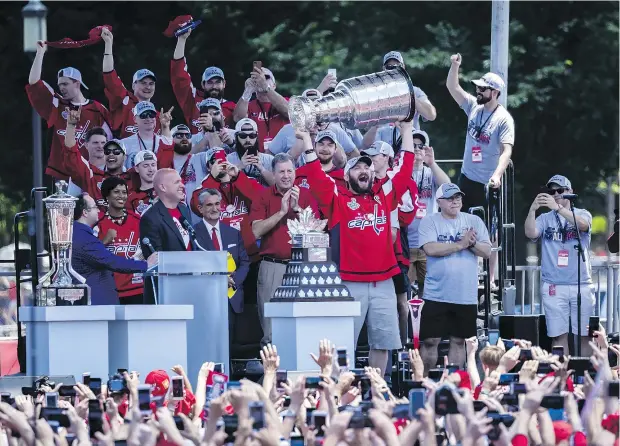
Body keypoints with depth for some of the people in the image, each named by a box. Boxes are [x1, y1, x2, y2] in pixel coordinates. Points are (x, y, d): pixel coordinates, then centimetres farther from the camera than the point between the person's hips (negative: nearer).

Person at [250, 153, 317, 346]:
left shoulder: (305, 195, 6)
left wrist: (297, 208, -14)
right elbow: (257, 231, -6)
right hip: (272, 265, 0)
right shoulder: (263, 196, 4)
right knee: (270, 316, 0)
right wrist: (281, 212, -13)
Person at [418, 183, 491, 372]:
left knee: (458, 341, 9)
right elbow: (430, 249, -17)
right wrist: (460, 244, -18)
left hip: (466, 296, 3)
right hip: (437, 295, -3)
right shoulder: (430, 222, -1)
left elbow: (487, 251, 3)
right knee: (430, 341, -2)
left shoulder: (474, 221, 7)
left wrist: (472, 243, -17)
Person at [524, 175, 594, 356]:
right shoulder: (545, 219, 11)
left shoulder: (582, 214, 7)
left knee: (584, 335, 2)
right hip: (553, 285, 0)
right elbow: (531, 233, -8)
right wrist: (532, 209, -25)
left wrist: (557, 207, -29)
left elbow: (582, 225, -16)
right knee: (559, 335, -3)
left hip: (582, 285, 0)